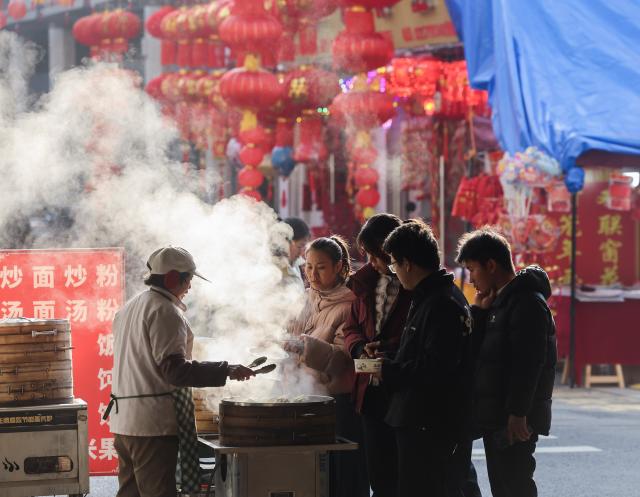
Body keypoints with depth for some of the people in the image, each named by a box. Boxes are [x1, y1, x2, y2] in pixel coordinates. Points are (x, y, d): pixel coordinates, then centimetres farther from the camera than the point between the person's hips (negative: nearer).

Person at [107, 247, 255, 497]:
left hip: (123, 419, 9)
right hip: (153, 423, -9)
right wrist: (226, 371, -20)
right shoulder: (165, 311, -13)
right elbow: (174, 369, -21)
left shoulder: (129, 308, 17)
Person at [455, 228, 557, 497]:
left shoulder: (527, 302, -14)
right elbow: (477, 350, 17)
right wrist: (480, 311, 5)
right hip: (495, 417, 10)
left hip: (515, 422, -10)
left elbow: (528, 363, -21)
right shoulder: (500, 301, 17)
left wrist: (517, 414, -24)